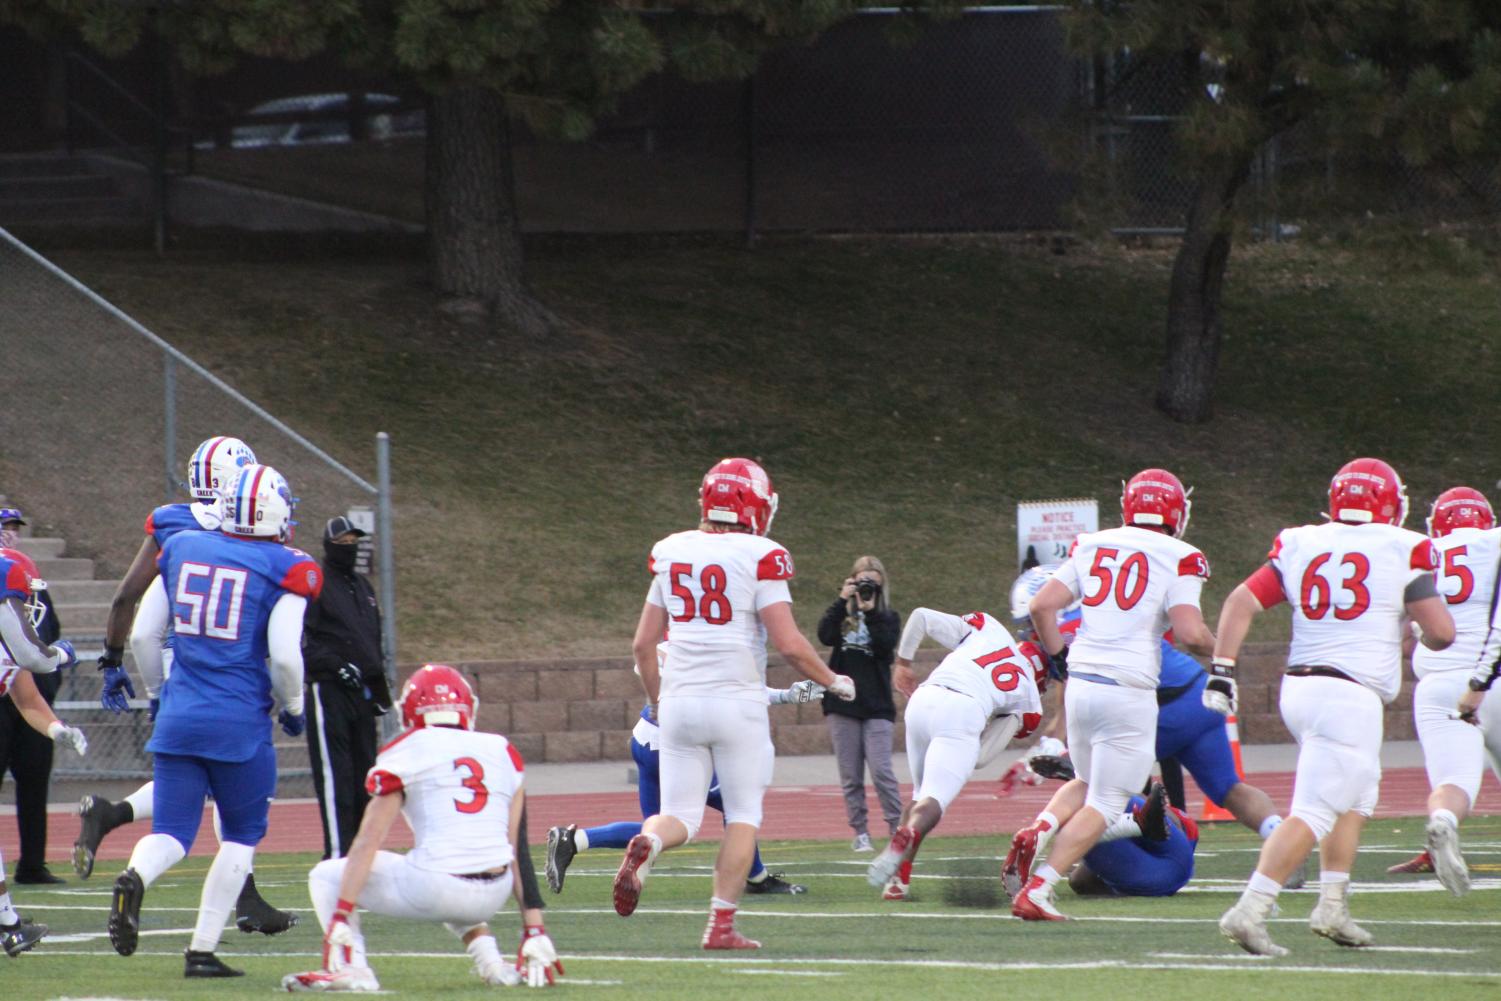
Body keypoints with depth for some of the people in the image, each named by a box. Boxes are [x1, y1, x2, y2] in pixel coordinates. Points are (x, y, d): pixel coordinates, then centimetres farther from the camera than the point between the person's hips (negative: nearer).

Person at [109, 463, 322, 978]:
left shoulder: (181, 549, 7)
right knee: (242, 835, 13)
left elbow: (142, 635, 9)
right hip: (240, 721, -3)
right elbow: (284, 656, -12)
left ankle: (135, 876, -28)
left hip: (179, 719, 3)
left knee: (171, 833, 6)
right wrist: (293, 707, 8)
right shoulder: (287, 569, -6)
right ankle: (202, 950, 6)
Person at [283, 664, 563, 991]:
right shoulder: (502, 753, 16)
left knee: (326, 876, 15)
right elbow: (519, 853, 13)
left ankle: (351, 967, -8)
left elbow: (369, 841, -2)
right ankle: (491, 961, 18)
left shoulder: (404, 755, 4)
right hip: (494, 896, 5)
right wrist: (535, 931, 13)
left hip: (435, 886, -5)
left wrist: (341, 916, -6)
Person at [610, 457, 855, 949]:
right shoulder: (760, 558, -8)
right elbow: (789, 644, -12)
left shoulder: (671, 553, 7)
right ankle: (722, 923, 2)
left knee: (680, 816, 9)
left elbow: (642, 643, 10)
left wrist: (658, 700, 25)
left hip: (679, 702, 4)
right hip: (736, 701, -4)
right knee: (743, 815, 8)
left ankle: (646, 845, -25)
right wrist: (833, 682, 5)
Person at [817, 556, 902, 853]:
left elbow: (885, 646, -12)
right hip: (842, 705, 2)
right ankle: (860, 833, 10)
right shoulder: (841, 614, 10)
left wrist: (870, 612, -13)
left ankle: (898, 829, -5)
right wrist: (842, 601, -11)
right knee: (850, 776, 3)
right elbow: (825, 636, -10)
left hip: (877, 706, -2)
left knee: (881, 770, -12)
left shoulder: (888, 618, 7)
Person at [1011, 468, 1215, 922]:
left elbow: (1042, 605, 4)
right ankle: (1037, 890, -10)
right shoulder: (1178, 559, -4)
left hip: (1081, 682, 5)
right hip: (1129, 692, -5)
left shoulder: (1090, 547, 10)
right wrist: (1218, 649, 8)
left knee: (1086, 784, 26)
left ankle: (1041, 830, -4)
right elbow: (1189, 632, -13)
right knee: (1104, 804, 3)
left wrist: (1058, 655, 18)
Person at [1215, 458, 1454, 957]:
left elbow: (1242, 601, 2)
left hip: (1299, 686, 6)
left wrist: (1222, 669, 5)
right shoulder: (1403, 551, -3)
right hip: (1350, 696, -6)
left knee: (1355, 797, 24)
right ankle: (1250, 911, -19)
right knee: (1314, 812, -9)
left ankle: (1332, 906, 20)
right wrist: (1429, 637, 18)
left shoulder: (1300, 545, 9)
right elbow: (1441, 632, -5)